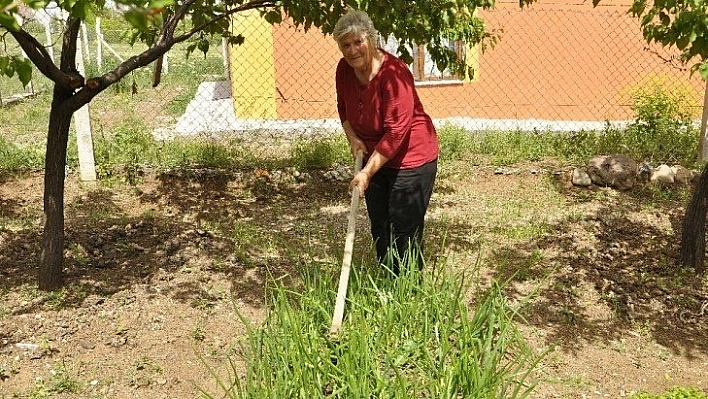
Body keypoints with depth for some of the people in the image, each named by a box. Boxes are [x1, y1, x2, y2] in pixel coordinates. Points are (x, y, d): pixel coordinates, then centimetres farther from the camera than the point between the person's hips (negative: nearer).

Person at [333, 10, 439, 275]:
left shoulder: (393, 73, -25)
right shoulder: (344, 69, -4)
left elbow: (396, 132, -27)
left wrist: (367, 173, -27)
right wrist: (353, 138, -4)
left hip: (411, 159, -7)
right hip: (375, 158, 8)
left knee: (405, 232, -3)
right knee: (379, 230, 16)